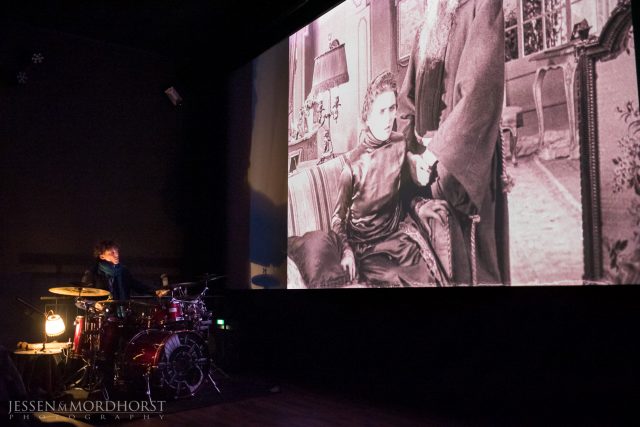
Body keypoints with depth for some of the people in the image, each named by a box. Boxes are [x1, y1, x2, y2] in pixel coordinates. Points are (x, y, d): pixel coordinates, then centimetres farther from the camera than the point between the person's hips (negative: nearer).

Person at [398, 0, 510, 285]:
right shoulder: (426, 28, 20)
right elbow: (407, 100, 15)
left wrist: (437, 150, -18)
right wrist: (414, 152, -1)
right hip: (425, 156, 6)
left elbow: (480, 89, -15)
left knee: (464, 251, -3)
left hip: (461, 156, -6)